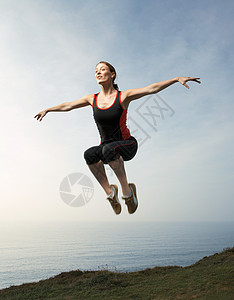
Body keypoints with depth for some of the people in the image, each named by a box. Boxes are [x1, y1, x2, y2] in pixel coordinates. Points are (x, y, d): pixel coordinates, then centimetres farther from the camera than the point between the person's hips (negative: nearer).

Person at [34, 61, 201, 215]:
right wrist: (48, 110, 27)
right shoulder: (93, 99, 4)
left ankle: (127, 190, -21)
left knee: (108, 149, -37)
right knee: (89, 154, -29)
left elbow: (152, 88, -17)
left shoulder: (123, 96, -8)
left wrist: (177, 79, -26)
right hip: (107, 148, 4)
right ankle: (109, 191, -15)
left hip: (127, 145, -4)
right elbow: (67, 106, 17)